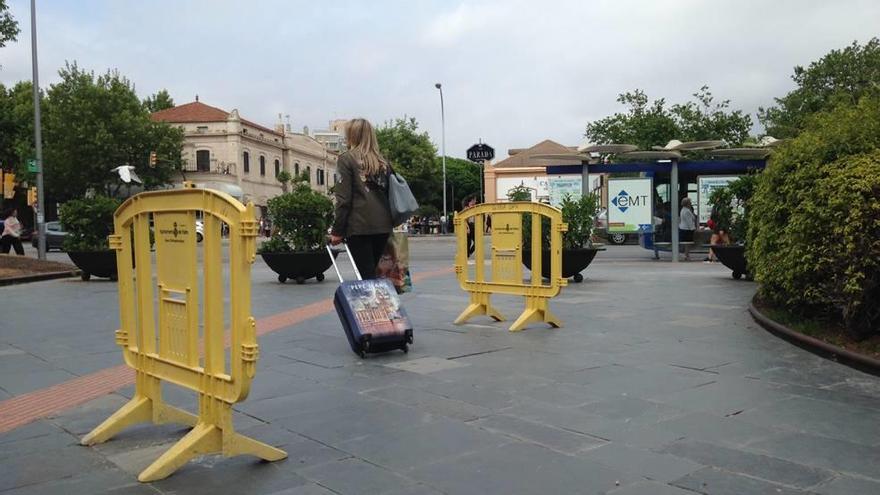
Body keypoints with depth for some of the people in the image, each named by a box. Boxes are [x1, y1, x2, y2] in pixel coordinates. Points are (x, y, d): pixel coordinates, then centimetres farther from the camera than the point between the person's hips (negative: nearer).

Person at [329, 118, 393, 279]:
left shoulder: (347, 159, -1)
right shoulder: (383, 161, 14)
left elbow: (344, 199, -6)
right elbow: (389, 194, 12)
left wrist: (337, 231, -3)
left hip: (359, 226, -5)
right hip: (383, 225, 5)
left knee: (366, 274, -3)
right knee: (372, 272, 14)